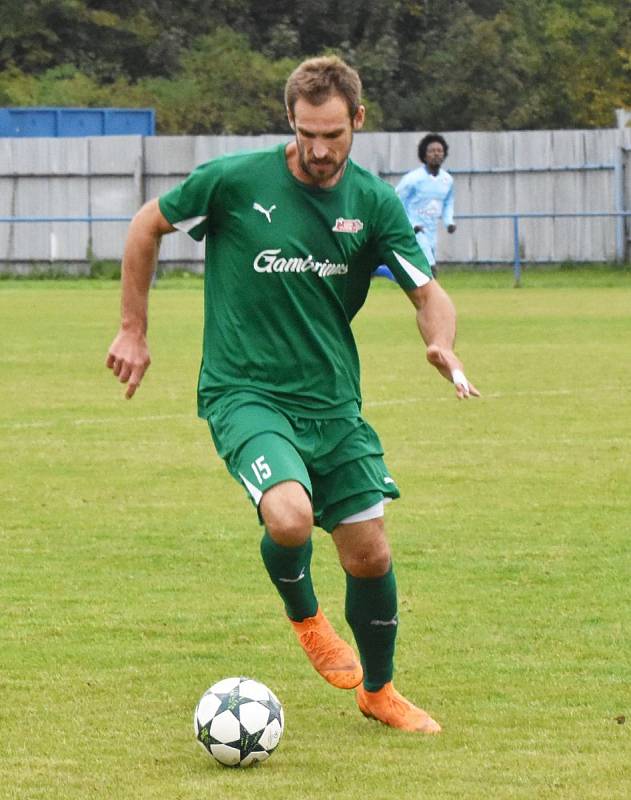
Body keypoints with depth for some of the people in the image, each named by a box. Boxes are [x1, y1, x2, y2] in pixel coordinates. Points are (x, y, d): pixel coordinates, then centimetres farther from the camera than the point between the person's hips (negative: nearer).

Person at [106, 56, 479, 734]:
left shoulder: (374, 202, -2)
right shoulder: (234, 180, -11)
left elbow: (429, 295, 1)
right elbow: (148, 225, 4)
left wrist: (442, 346, -22)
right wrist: (133, 330, 6)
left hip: (333, 399, 4)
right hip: (244, 392, -4)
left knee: (369, 555, 2)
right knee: (291, 517, -28)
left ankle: (378, 691, 28)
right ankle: (303, 614, 7)